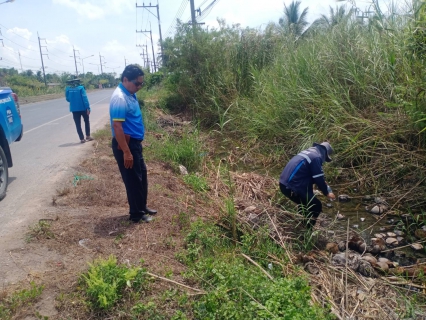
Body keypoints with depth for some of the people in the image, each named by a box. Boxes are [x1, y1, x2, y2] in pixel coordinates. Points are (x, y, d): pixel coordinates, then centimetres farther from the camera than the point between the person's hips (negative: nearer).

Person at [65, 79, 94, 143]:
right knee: (86, 121, 19)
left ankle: (82, 138, 6)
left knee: (78, 124, 8)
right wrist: (88, 108, -16)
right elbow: (85, 98, -14)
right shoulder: (80, 88, -8)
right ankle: (88, 136, 19)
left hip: (74, 109, 2)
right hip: (83, 108, -2)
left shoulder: (68, 89, 2)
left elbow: (67, 99, 9)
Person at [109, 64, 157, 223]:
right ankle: (136, 214, 17)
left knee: (142, 176, 19)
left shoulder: (130, 94, 9)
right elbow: (117, 127, -25)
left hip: (134, 142, 10)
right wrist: (126, 152, -25)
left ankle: (142, 207, 34)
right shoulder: (120, 98, -22)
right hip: (125, 144, -10)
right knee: (133, 180, 2)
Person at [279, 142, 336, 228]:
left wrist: (323, 183, 28)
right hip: (292, 187, -10)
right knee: (316, 206, 4)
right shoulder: (316, 157, -9)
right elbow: (319, 178, -8)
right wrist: (326, 193, 7)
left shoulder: (308, 152, 21)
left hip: (285, 184, 10)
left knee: (305, 203, 30)